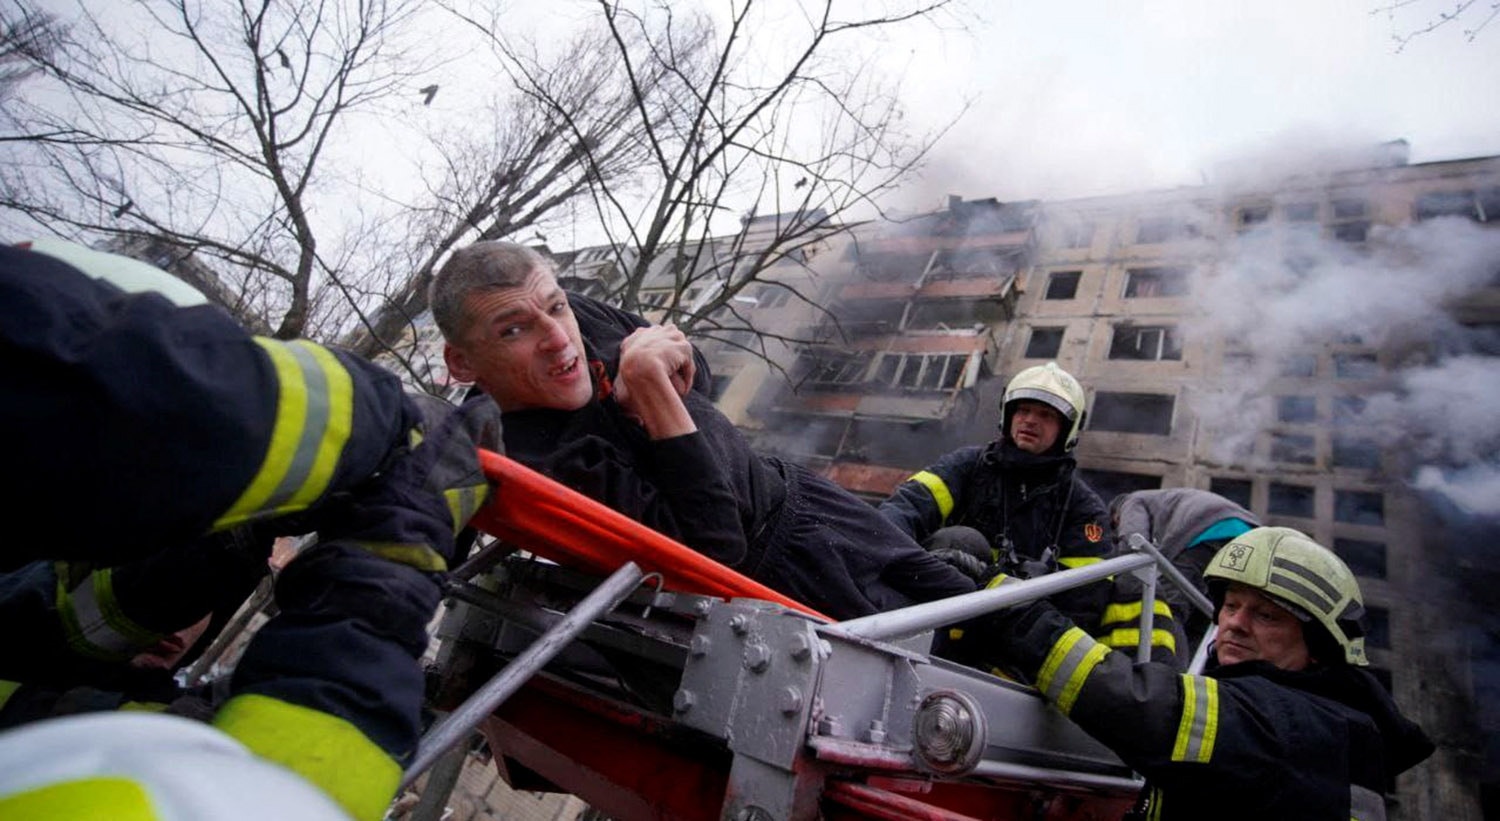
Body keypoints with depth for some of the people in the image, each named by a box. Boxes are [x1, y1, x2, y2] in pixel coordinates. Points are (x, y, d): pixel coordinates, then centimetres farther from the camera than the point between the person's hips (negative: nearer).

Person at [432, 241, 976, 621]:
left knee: (957, 597, 18)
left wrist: (645, 383, -16)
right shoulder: (533, 460, -31)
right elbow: (712, 544, -33)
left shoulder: (577, 318, -8)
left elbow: (694, 372, 8)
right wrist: (647, 385, -36)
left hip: (790, 492, 8)